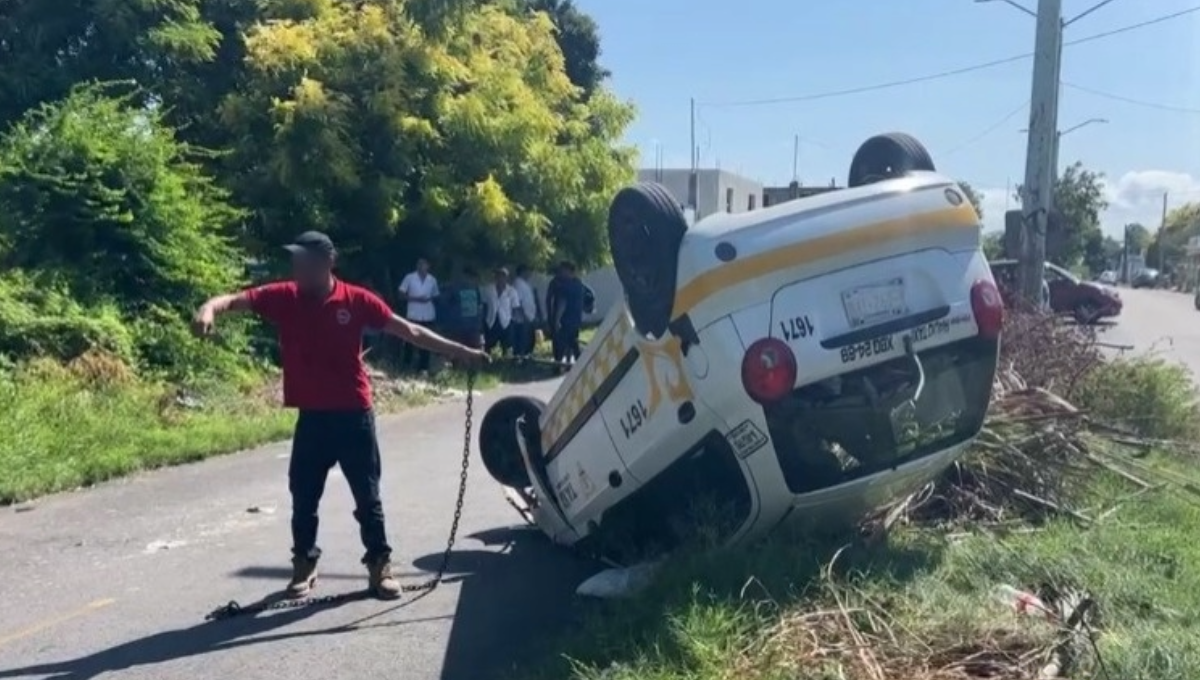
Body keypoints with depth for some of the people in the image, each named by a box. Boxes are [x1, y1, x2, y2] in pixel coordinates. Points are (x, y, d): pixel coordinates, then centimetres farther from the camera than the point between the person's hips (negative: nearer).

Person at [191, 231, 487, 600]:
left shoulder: (356, 300, -6)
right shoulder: (283, 297, -2)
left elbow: (409, 330, 0)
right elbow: (238, 300, -13)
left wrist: (460, 352, 0)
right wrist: (210, 308, -38)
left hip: (354, 414, -1)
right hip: (312, 417, 2)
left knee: (367, 496, 6)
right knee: (304, 496, 9)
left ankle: (380, 566, 19)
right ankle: (304, 566, 26)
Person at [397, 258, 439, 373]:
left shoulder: (432, 280, 7)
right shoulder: (409, 277, -2)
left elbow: (435, 296, 15)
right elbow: (402, 295, -2)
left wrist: (429, 299, -7)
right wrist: (416, 298, -14)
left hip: (428, 316, 2)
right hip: (413, 315, -2)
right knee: (411, 342, 3)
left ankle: (423, 368, 10)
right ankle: (407, 366, 16)